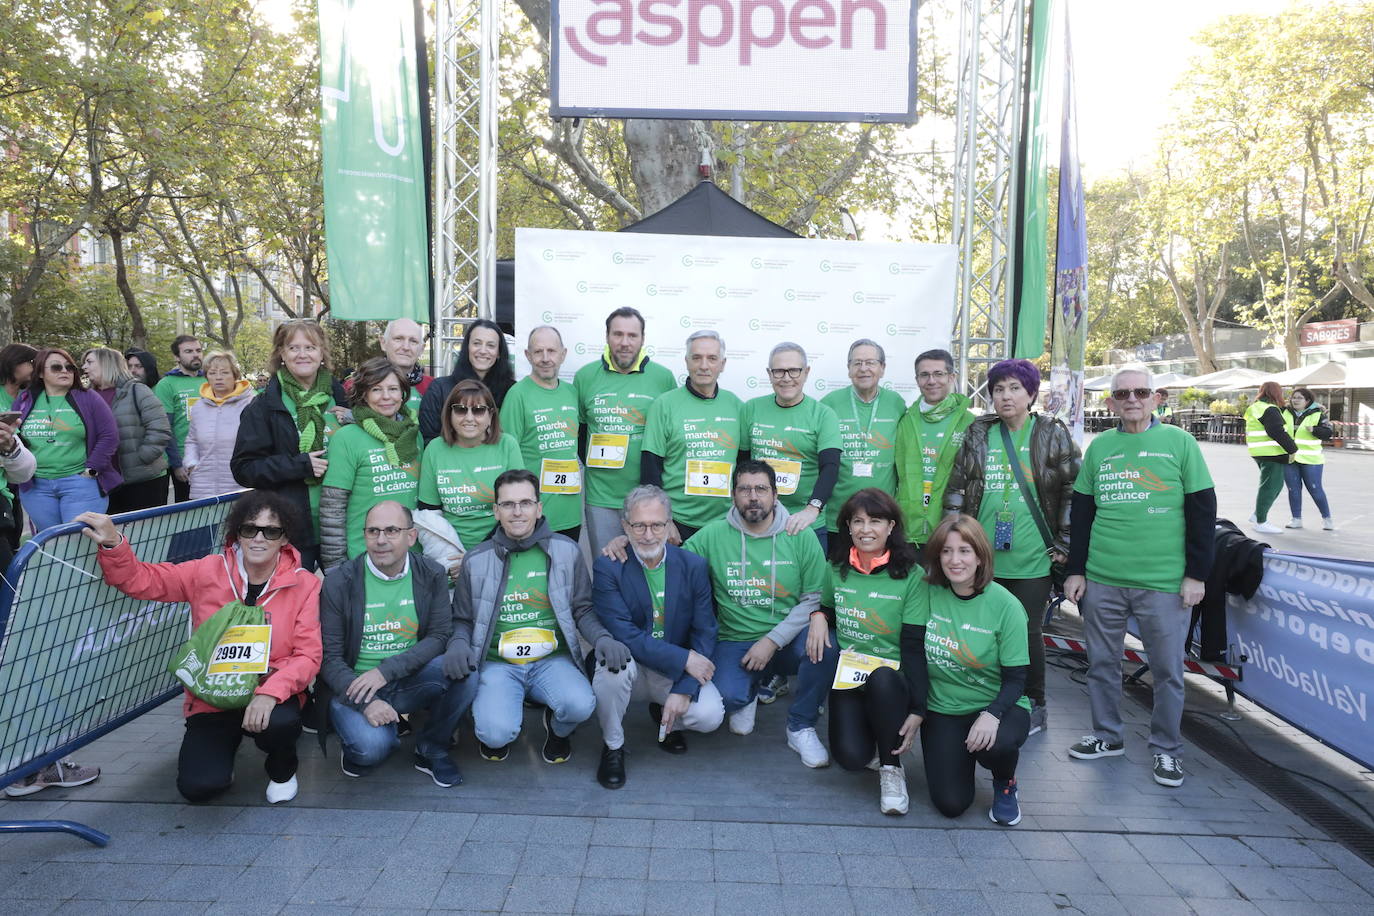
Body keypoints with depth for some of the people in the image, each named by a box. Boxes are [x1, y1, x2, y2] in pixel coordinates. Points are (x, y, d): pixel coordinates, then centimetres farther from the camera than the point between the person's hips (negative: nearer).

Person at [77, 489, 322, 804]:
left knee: (280, 722, -35)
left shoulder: (304, 585, -9)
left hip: (270, 691, -2)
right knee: (197, 785, -16)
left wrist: (271, 692, -29)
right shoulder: (208, 572, -3)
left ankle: (282, 768, 4)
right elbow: (143, 580, -1)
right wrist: (113, 545, -19)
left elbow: (308, 655, -12)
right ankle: (221, 747, 23)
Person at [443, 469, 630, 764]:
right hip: (497, 663, 0)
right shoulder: (476, 560, 4)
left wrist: (602, 638, -14)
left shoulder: (565, 551, 3)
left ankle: (558, 729, 11)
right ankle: (493, 731, 15)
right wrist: (458, 644, -11)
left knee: (580, 705, -29)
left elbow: (583, 609, 6)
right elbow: (462, 620, 11)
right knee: (497, 733, -26)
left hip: (552, 660, 1)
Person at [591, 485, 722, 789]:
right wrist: (684, 659, -25)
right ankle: (613, 746, -6)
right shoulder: (607, 567, -15)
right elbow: (623, 634, -22)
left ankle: (664, 713, 16)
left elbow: (704, 633, -6)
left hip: (679, 670, 2)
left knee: (710, 716, -22)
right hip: (628, 658, -2)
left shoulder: (693, 565, -7)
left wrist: (683, 690, -17)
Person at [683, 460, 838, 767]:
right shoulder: (713, 535, -2)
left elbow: (814, 599, -4)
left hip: (788, 639, 1)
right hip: (736, 641, 0)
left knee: (824, 645, -31)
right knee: (727, 696, -28)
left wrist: (773, 640, -14)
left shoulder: (801, 536, -3)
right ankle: (749, 693, 16)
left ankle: (801, 727, -2)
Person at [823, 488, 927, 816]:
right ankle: (872, 744, 16)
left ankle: (891, 768, -12)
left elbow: (914, 646, -9)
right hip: (846, 673, 2)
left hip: (891, 679, -1)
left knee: (883, 679, -38)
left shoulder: (911, 576, -6)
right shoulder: (835, 569, 4)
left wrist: (916, 710, -15)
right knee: (850, 756, -24)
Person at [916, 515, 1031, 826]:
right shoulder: (929, 593, -8)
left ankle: (1005, 785, 2)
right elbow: (918, 654, 2)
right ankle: (960, 757, 25)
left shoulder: (1005, 605, -15)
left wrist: (992, 714, -29)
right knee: (950, 804, -10)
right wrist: (916, 711, -4)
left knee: (997, 744, -36)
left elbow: (1015, 678, -12)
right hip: (942, 710, 2)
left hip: (998, 705, -2)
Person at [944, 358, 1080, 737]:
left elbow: (1074, 490, 0)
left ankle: (1034, 707, 24)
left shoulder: (1054, 434, 0)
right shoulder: (978, 434, 7)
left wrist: (1064, 543, -3)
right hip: (983, 556, 3)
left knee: (1027, 632, 5)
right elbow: (956, 487, 9)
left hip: (1032, 560, -3)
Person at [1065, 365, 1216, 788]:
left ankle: (1166, 749, 24)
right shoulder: (1099, 447, 7)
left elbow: (1203, 511, -1)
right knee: (1101, 663, 12)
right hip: (1101, 580, 3)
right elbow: (1081, 513, 11)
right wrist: (1076, 570, 6)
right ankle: (1107, 736, 29)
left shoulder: (1179, 442, -1)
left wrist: (1197, 574, -5)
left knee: (1168, 670, 7)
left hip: (1165, 583, -3)